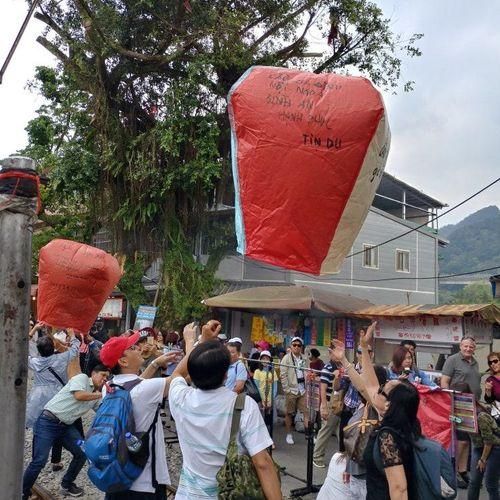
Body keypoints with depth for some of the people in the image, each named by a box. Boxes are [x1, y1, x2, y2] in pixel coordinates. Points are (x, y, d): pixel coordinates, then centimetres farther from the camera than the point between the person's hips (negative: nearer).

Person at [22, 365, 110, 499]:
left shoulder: (96, 396, 13)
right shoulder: (82, 378, -8)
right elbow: (79, 395, -26)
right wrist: (99, 394, -13)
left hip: (66, 426, 8)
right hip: (48, 422, -8)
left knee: (82, 453, 3)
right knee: (39, 461, -11)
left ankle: (66, 485, 22)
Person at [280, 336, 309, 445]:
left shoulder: (303, 358, 9)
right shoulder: (286, 358, -5)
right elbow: (283, 375, -8)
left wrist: (307, 386, 6)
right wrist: (286, 389, -12)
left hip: (302, 390, 4)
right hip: (291, 390, -4)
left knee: (306, 412, 0)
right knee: (289, 413, 7)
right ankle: (289, 434, 19)